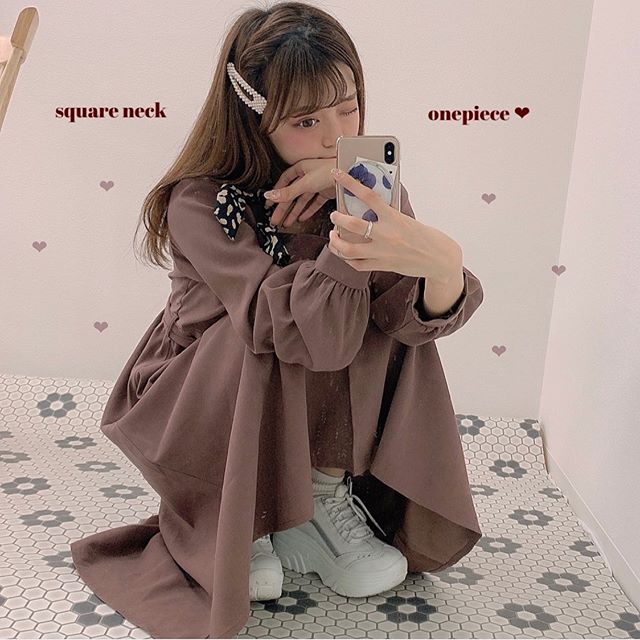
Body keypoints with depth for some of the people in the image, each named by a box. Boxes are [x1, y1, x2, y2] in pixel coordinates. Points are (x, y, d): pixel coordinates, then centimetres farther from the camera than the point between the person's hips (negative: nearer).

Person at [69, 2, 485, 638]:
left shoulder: (373, 185, -11)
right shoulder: (203, 203, -25)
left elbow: (415, 319, -26)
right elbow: (310, 334, -37)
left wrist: (445, 265, -47)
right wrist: (353, 212, -41)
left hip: (299, 423, 4)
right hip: (193, 407, -3)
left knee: (385, 317, -20)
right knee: (266, 345, -33)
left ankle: (324, 496, -6)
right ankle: (235, 521, -8)